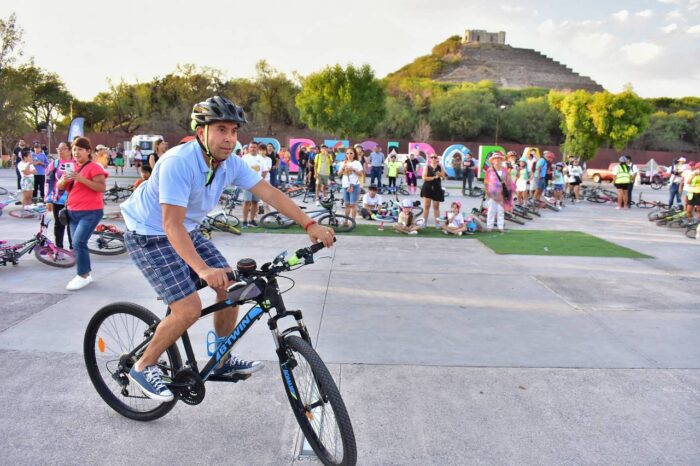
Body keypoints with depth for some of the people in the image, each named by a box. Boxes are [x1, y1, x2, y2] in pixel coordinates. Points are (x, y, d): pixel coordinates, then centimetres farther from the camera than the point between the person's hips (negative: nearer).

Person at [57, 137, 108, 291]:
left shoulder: (94, 167, -10)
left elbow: (102, 187, -21)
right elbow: (60, 187, 13)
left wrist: (82, 179, -27)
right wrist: (64, 179, -10)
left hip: (90, 212, -8)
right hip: (73, 212, 8)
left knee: (78, 242, -17)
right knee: (77, 244, 11)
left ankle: (83, 276, -7)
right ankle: (86, 271, 24)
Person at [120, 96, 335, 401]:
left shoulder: (231, 163, -10)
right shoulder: (178, 163, -31)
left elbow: (270, 193, -13)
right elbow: (172, 224, -36)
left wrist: (310, 225, -22)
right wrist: (202, 268, -47)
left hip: (187, 231, 8)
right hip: (149, 234, -7)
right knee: (189, 308, -18)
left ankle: (222, 362, 19)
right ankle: (143, 367, 6)